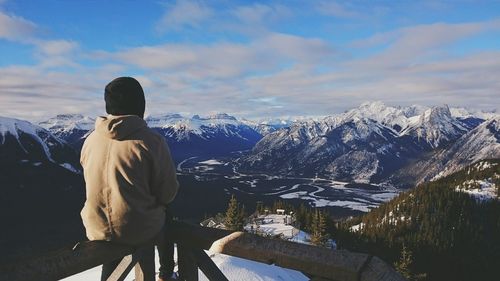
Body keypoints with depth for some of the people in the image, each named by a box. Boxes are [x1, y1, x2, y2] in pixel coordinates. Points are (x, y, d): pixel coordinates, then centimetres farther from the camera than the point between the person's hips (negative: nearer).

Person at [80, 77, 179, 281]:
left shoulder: (90, 140, -4)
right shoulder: (151, 141, -19)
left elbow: (96, 184, 10)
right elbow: (168, 193, -13)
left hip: (97, 229, 4)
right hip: (141, 230, -3)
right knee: (165, 217, 29)